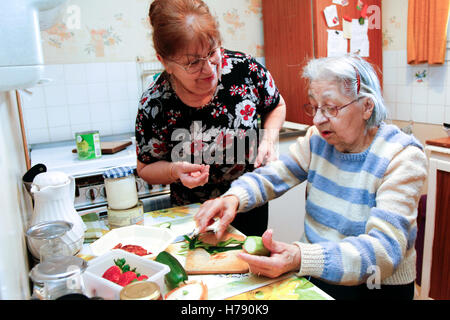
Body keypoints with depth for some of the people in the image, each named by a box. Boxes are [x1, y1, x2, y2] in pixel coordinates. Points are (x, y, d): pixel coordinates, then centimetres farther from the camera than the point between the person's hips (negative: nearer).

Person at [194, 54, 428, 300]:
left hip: (374, 287, -4)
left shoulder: (402, 158, -17)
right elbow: (270, 176, 0)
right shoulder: (319, 139, -1)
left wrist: (301, 258, -41)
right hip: (315, 273, 5)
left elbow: (386, 248, -26)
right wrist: (234, 198, -23)